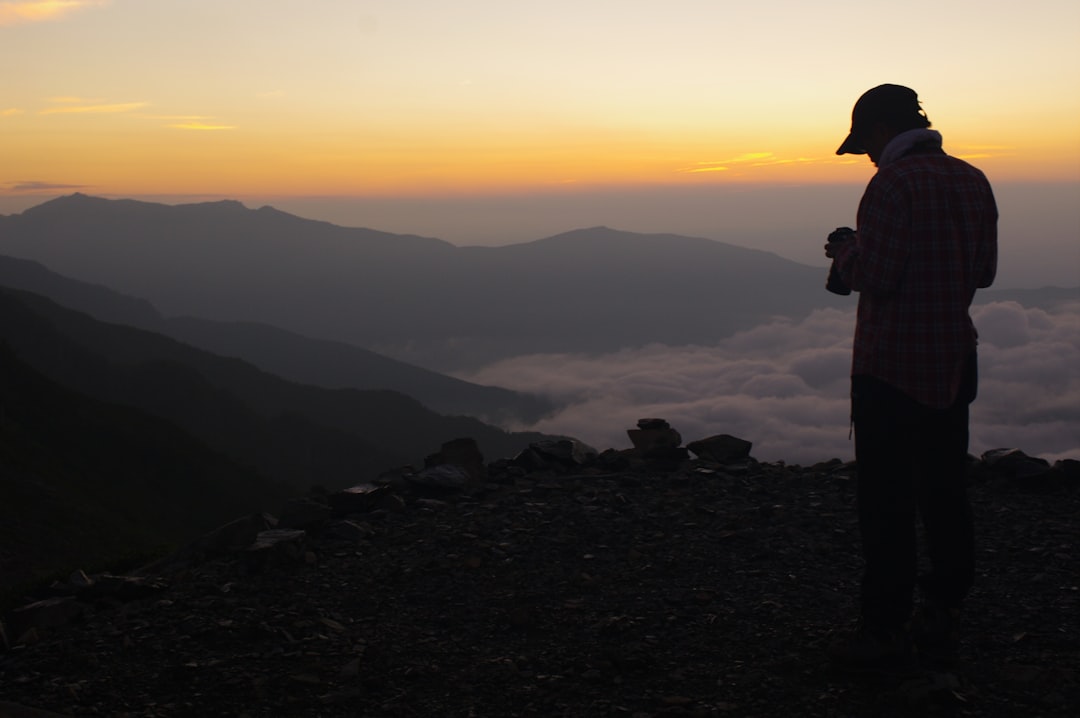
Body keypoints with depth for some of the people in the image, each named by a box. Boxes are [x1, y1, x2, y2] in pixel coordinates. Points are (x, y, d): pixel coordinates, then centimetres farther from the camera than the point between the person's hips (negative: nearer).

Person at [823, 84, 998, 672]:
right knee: (944, 491, 14)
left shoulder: (893, 183, -15)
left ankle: (885, 629, 4)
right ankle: (942, 614, 23)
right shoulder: (971, 180, 9)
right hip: (954, 361, 8)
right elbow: (983, 270, 13)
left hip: (892, 365, -8)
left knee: (886, 499, -2)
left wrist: (842, 250, 0)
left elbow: (873, 275, -19)